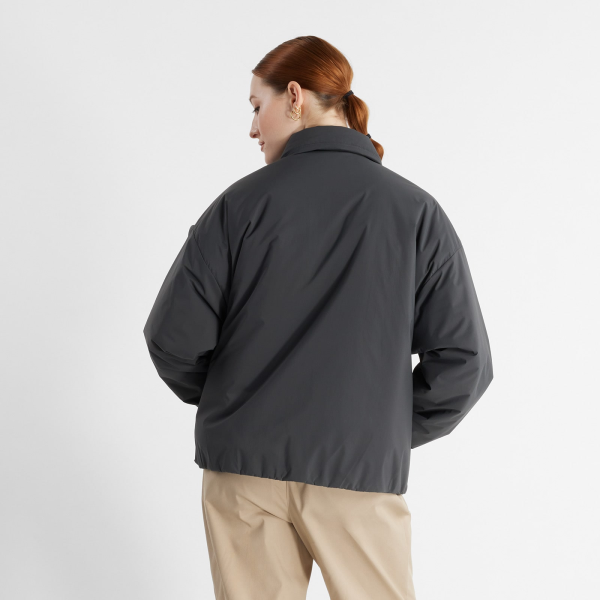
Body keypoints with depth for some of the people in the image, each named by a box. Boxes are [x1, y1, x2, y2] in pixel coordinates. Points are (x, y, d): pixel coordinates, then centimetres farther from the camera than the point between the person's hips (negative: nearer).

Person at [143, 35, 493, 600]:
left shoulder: (242, 203, -4)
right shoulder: (416, 212, -1)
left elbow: (172, 338, -5)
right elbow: (463, 360, -5)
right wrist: (395, 429, 10)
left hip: (243, 466, 0)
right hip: (362, 467, 0)